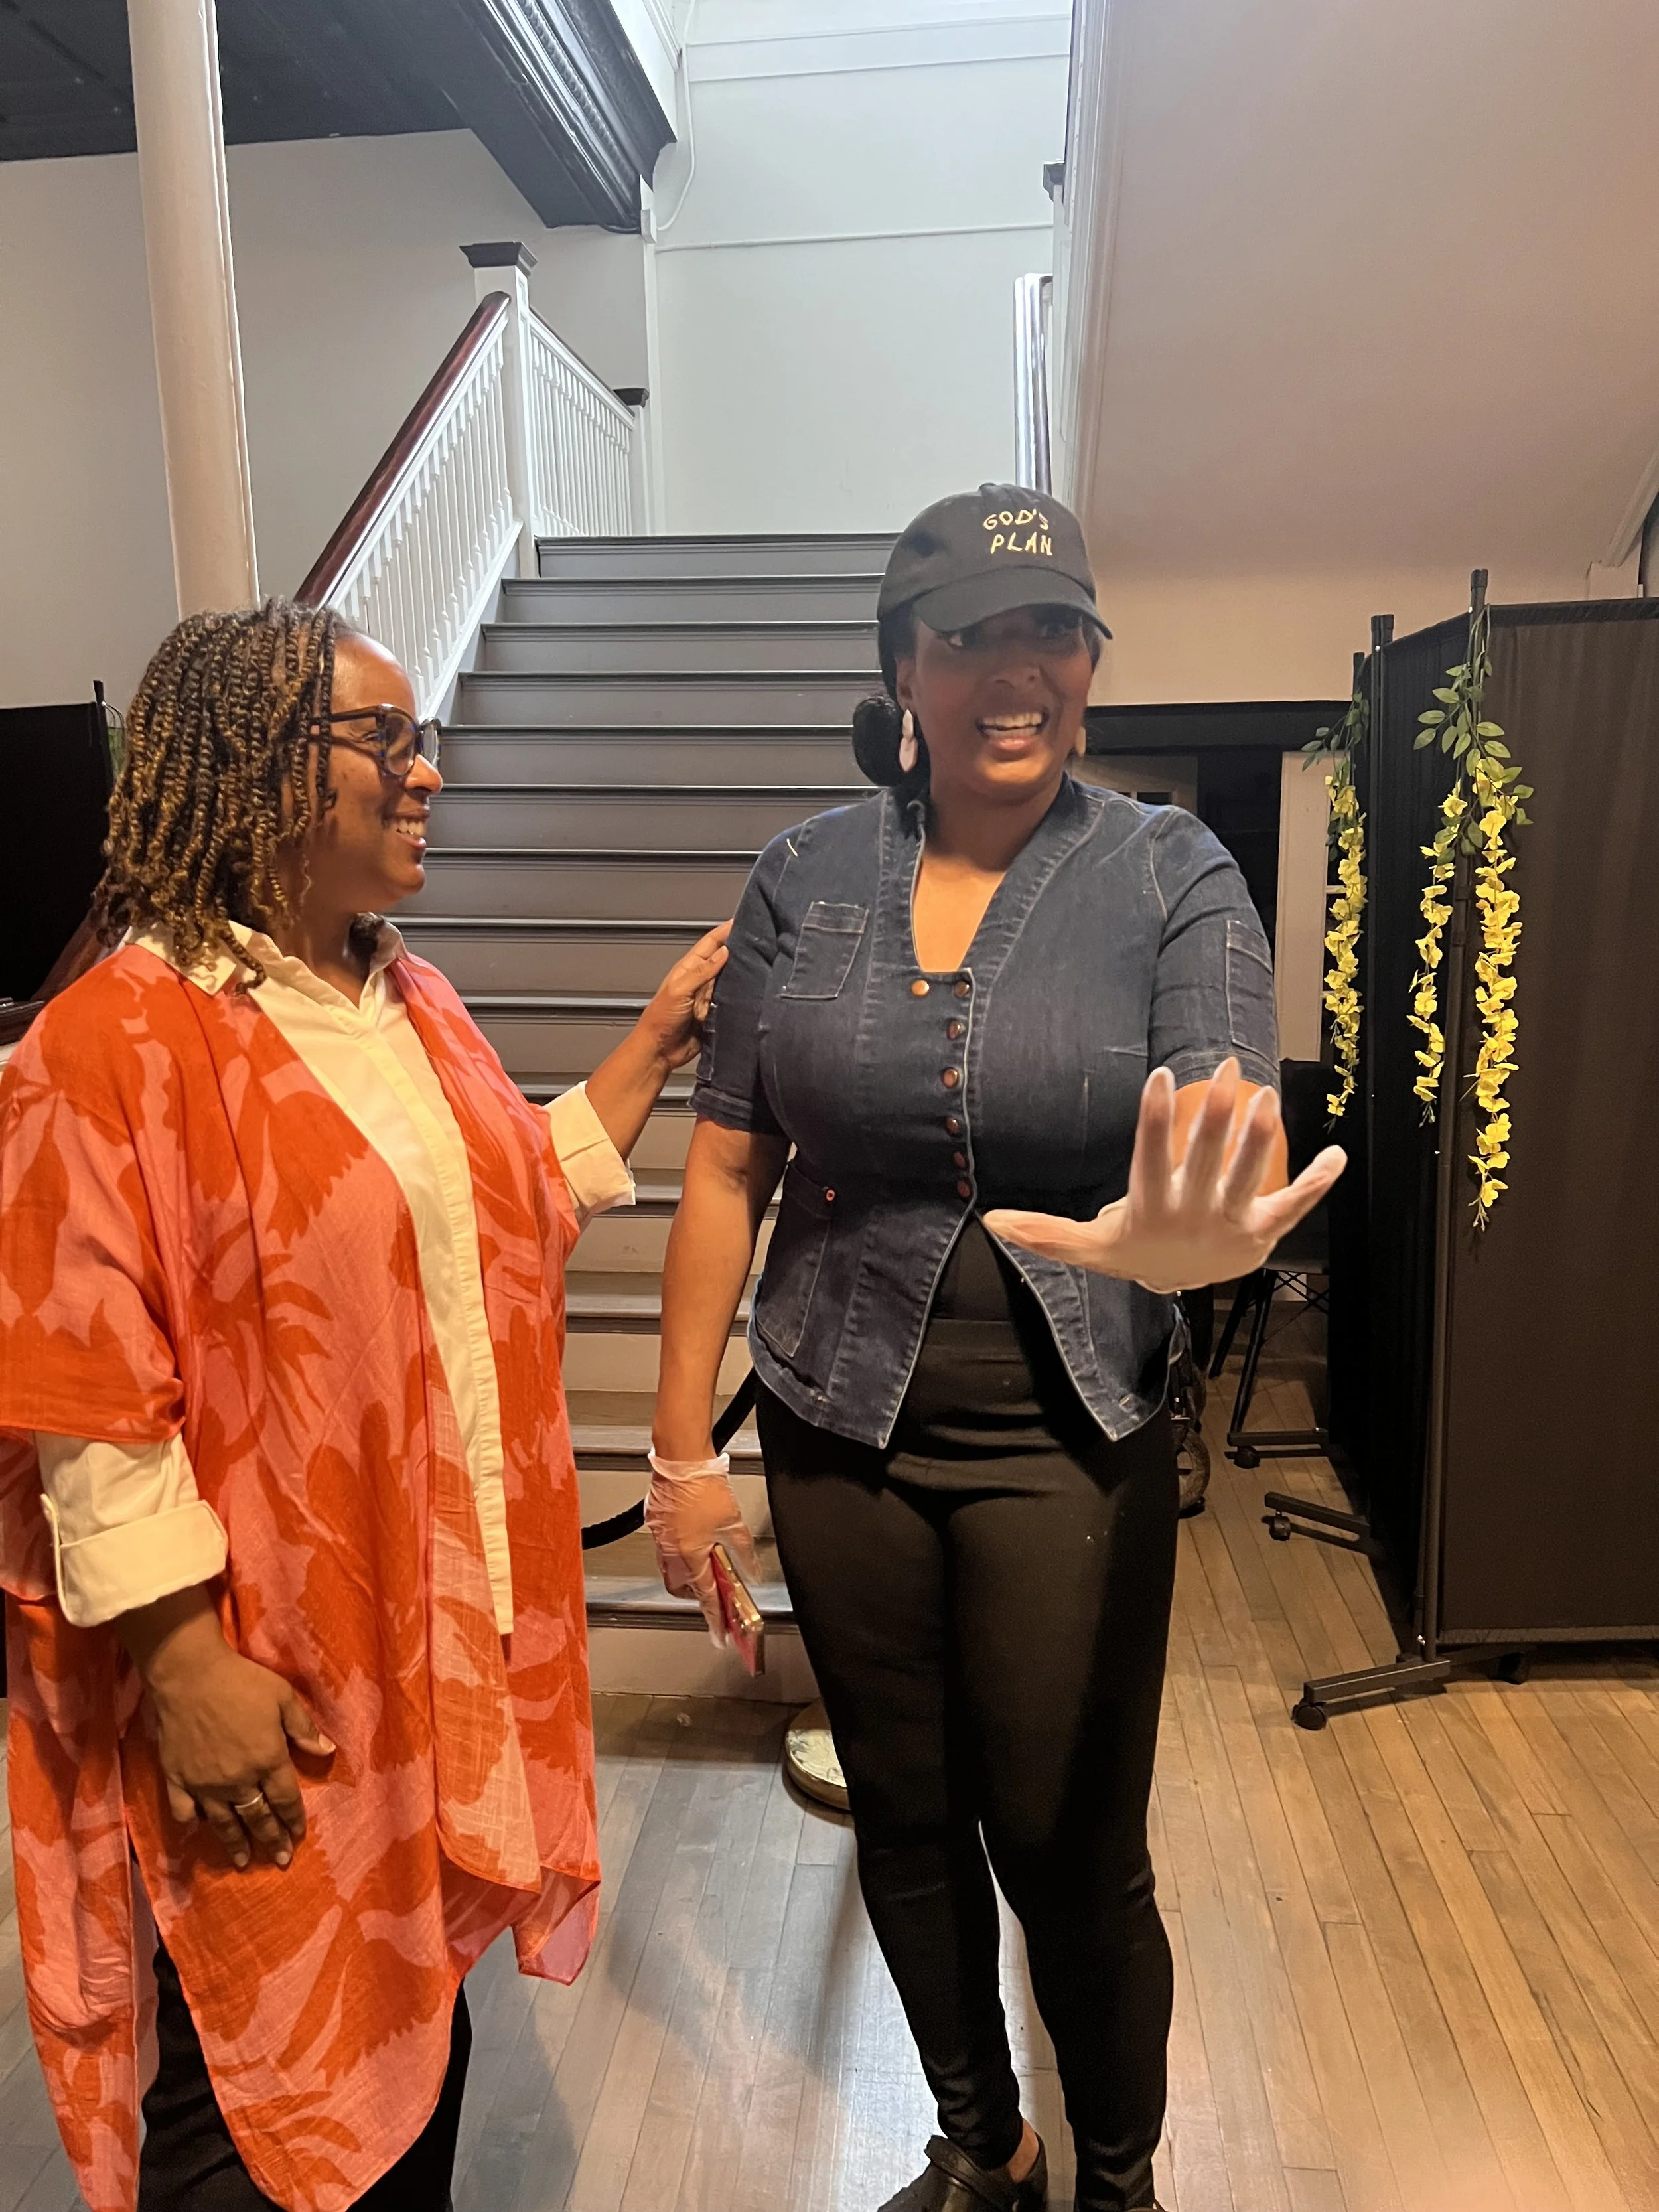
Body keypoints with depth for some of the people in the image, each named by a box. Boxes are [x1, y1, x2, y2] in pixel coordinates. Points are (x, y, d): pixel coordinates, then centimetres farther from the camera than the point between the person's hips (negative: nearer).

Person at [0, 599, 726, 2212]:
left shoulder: (411, 1003, 7)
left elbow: (529, 1195, 17)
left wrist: (659, 1038, 10)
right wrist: (185, 1663, -17)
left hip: (451, 1626, 7)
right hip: (271, 1684, -7)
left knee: (424, 2011, 24)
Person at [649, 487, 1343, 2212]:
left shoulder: (1171, 875, -7)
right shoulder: (806, 876, -1)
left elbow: (1241, 1145, -19)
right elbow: (727, 1169, -1)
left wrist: (1180, 1233, -43)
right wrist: (683, 1444, 0)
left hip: (1070, 1438, -2)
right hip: (841, 1427, 3)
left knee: (1072, 1849, 10)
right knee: (905, 1820, 19)